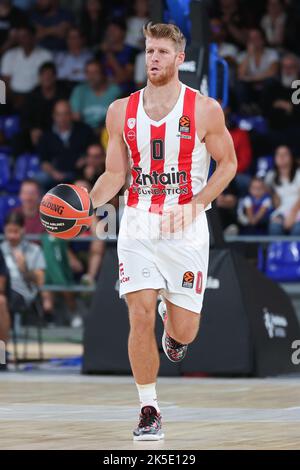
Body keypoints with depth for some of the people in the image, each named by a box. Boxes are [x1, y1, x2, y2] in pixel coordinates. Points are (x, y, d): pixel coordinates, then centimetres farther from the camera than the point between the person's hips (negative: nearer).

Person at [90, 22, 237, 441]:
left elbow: (228, 163, 4)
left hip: (186, 229, -1)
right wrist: (87, 203, -9)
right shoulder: (121, 111, 4)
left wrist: (195, 205, -11)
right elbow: (115, 175, 10)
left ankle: (173, 317, 40)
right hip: (137, 227, 1)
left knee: (183, 332, 1)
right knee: (141, 318, -10)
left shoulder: (204, 110, -4)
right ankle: (149, 410, 3)